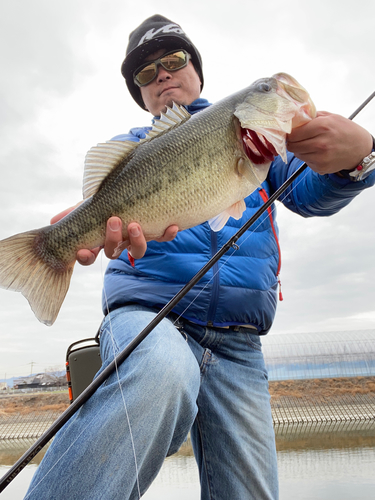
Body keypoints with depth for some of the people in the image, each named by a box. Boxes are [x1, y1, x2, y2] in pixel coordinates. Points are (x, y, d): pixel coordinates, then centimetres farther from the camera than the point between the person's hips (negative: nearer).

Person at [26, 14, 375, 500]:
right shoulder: (132, 144, 17)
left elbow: (310, 195, 6)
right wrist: (112, 220, -32)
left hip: (238, 346, 3)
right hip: (146, 309, -2)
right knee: (162, 369, -37)